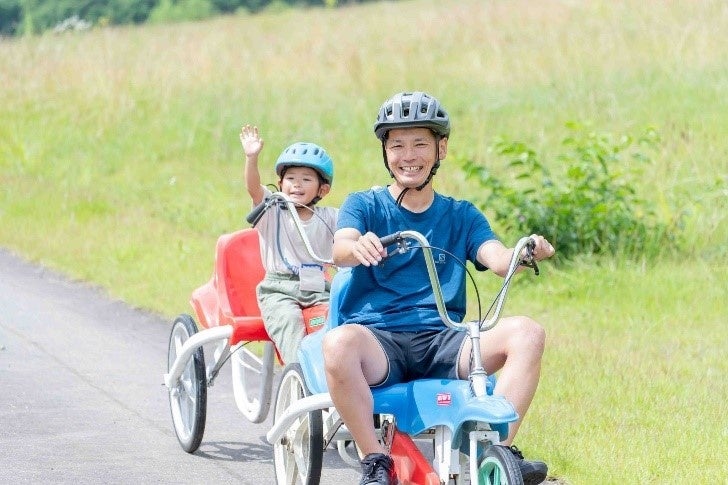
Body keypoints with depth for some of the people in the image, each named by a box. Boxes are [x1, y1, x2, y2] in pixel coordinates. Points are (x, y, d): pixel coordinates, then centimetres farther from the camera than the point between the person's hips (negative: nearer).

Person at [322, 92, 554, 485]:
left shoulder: (461, 216, 17)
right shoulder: (365, 206, 10)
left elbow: (496, 258, -2)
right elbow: (339, 250, -12)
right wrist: (357, 247, -37)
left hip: (442, 343, 2)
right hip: (379, 338, -2)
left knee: (526, 333, -23)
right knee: (339, 343, -38)